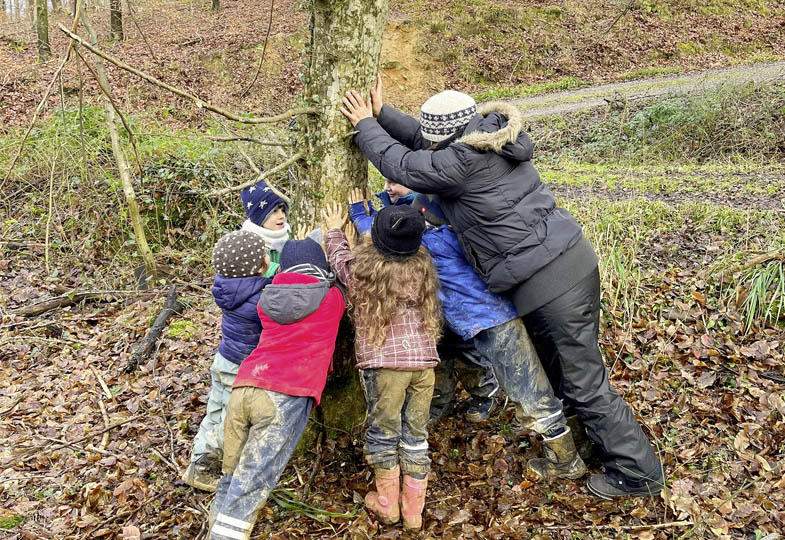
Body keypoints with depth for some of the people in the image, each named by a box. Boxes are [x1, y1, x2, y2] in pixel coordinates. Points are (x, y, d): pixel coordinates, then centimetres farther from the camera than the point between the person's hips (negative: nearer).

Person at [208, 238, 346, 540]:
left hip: (243, 388, 5)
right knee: (251, 486, -5)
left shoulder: (267, 297, 19)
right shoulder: (332, 299, 11)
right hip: (287, 396, -5)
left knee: (232, 477, 15)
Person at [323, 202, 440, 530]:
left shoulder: (360, 270, -6)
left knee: (383, 433, 14)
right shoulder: (422, 268, 3)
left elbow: (338, 255, 16)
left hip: (383, 364, -3)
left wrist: (334, 231, 38)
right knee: (416, 436, 12)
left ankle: (387, 504, 29)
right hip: (423, 361, 3)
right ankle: (413, 511, 24)